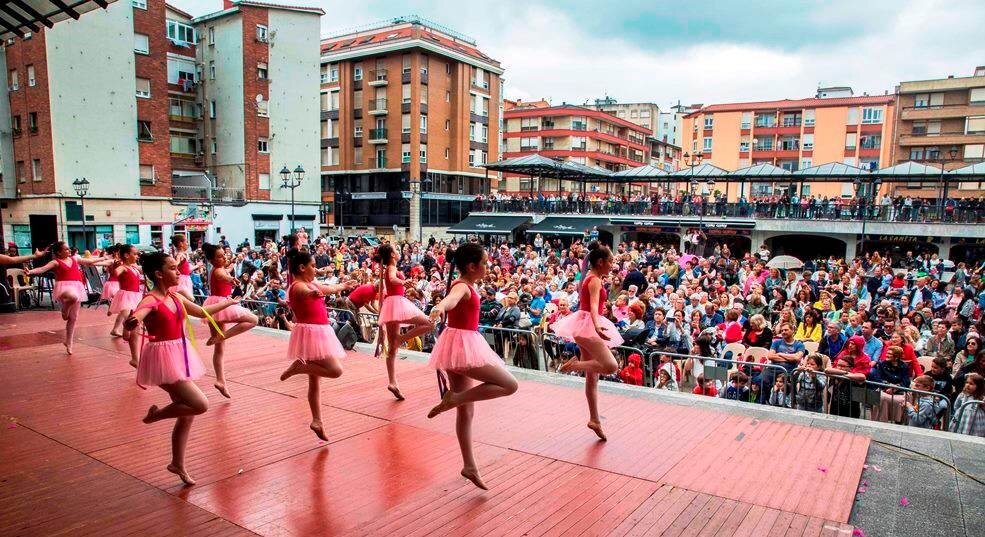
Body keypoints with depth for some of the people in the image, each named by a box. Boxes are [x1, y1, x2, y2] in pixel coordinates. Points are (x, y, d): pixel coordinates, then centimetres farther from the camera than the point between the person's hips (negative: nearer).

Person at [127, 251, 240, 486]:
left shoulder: (175, 297, 7)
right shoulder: (151, 300, -17)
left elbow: (202, 311, 23)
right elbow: (132, 321, -36)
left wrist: (227, 303, 33)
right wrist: (132, 322, -59)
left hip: (180, 355, 8)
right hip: (163, 358, -8)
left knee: (187, 414, 13)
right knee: (200, 405, -14)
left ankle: (178, 464, 29)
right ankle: (155, 414, 10)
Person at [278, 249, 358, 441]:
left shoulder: (312, 283, 14)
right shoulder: (298, 286, -13)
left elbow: (330, 288, 33)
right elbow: (305, 292, -39)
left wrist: (345, 285, 49)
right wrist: (313, 293, -62)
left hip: (318, 332, 9)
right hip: (310, 333, -9)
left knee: (314, 379, 11)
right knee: (335, 370, -18)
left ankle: (317, 421, 15)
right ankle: (298, 366, -7)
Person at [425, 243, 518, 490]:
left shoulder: (466, 284, 12)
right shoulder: (462, 287, -18)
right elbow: (451, 299, -43)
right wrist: (440, 307, -65)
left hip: (462, 344, 10)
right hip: (462, 345, -10)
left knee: (466, 410, 12)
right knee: (509, 385, -9)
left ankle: (469, 466, 20)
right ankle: (453, 398, -11)